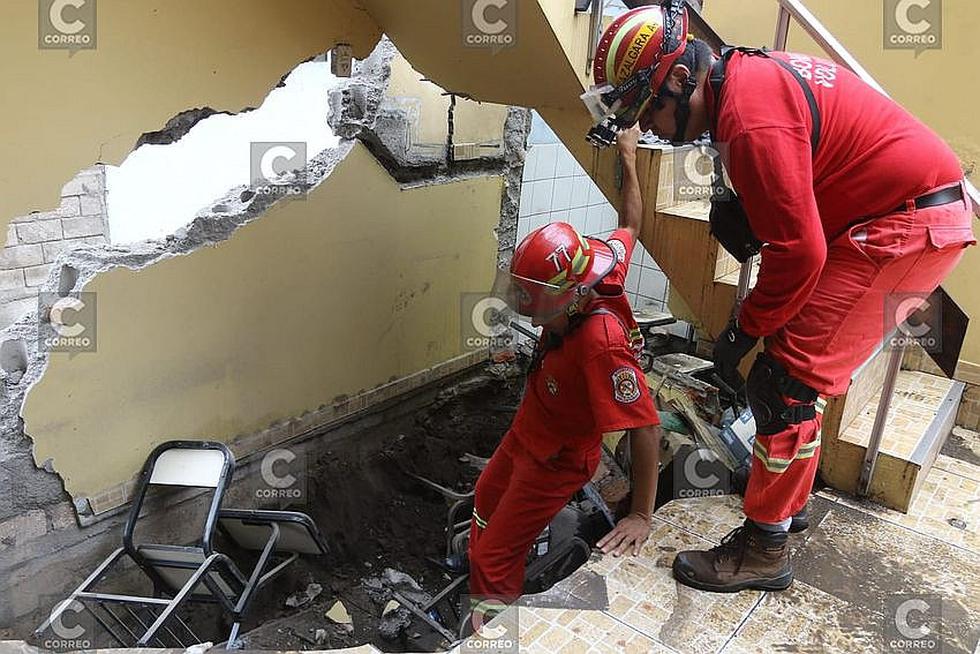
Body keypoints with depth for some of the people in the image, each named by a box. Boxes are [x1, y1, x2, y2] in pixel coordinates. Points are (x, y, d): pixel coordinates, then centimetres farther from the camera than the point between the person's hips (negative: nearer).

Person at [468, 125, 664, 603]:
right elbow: (629, 227, -3)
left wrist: (641, 516, -31)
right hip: (525, 434, 9)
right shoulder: (596, 279, -20)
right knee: (486, 505, 32)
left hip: (556, 460, -9)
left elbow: (645, 427, -37)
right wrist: (628, 157, 9)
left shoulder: (602, 344, -41)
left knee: (493, 560, 1)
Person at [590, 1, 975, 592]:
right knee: (796, 366, 16)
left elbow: (798, 252, -24)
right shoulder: (750, 72, 6)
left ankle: (764, 549, 2)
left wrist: (744, 330, -12)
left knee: (786, 380, -10)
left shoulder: (750, 120, -25)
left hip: (906, 226, -10)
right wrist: (743, 213, 1)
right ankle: (790, 494, 32)